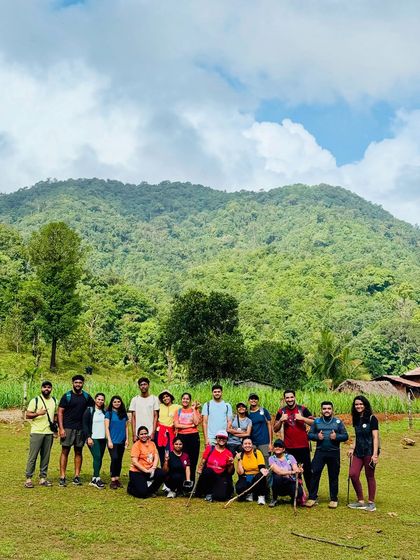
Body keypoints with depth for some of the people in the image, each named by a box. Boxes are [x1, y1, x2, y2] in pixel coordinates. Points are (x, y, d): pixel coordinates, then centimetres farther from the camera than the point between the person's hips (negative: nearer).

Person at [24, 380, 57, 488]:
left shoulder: (54, 400, 12)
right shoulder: (35, 400, -3)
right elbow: (27, 415, -5)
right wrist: (38, 413, -21)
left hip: (49, 433, 4)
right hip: (37, 432, -4)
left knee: (46, 456, 6)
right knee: (33, 456, -4)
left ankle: (43, 478, 13)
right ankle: (28, 478, 2)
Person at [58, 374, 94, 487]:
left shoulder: (87, 396, 7)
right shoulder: (67, 396, -3)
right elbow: (60, 412, -4)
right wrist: (61, 428, -12)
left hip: (81, 428, 3)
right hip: (68, 428, -3)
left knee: (79, 452, 7)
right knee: (65, 451, -3)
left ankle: (77, 476, 13)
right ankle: (62, 477, 1)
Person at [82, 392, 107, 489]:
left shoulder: (105, 411, 12)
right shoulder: (89, 410, -1)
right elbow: (85, 425, -4)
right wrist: (88, 437, -12)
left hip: (102, 439, 5)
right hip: (93, 438, -5)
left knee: (99, 459, 3)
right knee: (97, 457, -16)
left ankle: (94, 480, 10)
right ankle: (97, 479, -15)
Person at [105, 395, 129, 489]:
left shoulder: (124, 414, 11)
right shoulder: (109, 413, -1)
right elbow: (106, 428, -4)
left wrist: (127, 439, 7)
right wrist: (109, 440, -10)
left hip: (122, 441, 4)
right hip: (113, 441, -4)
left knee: (119, 460, 7)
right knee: (114, 459, -13)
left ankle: (117, 479, 16)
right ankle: (113, 480, -6)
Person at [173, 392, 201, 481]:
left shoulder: (195, 410, 8)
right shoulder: (178, 411, 9)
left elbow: (196, 422, -8)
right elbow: (176, 425, -4)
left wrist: (194, 409, -5)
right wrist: (191, 425, -8)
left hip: (193, 436, 0)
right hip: (181, 437, 0)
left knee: (193, 460, 0)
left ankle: (192, 481, 9)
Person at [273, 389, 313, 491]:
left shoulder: (302, 409, 1)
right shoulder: (281, 412, 5)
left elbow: (314, 423, -3)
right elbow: (275, 429, 7)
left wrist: (302, 418, -16)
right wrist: (281, 420, -10)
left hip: (303, 446, -1)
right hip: (289, 448, 1)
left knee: (307, 470, 3)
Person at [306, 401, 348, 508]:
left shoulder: (338, 422, 5)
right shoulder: (316, 421, 8)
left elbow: (345, 436, 3)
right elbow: (309, 434, 7)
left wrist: (336, 436, -15)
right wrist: (316, 436, -12)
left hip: (334, 453, 0)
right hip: (320, 452, 1)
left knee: (333, 477, 6)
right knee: (315, 474, -4)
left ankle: (334, 499, 17)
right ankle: (312, 498, 4)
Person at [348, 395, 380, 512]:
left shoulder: (372, 419, -7)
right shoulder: (356, 419, 12)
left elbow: (375, 437, -11)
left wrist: (375, 454, -17)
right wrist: (352, 448, 12)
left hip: (369, 452, -6)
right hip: (358, 452, 6)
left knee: (370, 476, 2)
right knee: (353, 474, -3)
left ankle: (371, 503, 14)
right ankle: (360, 501, 9)